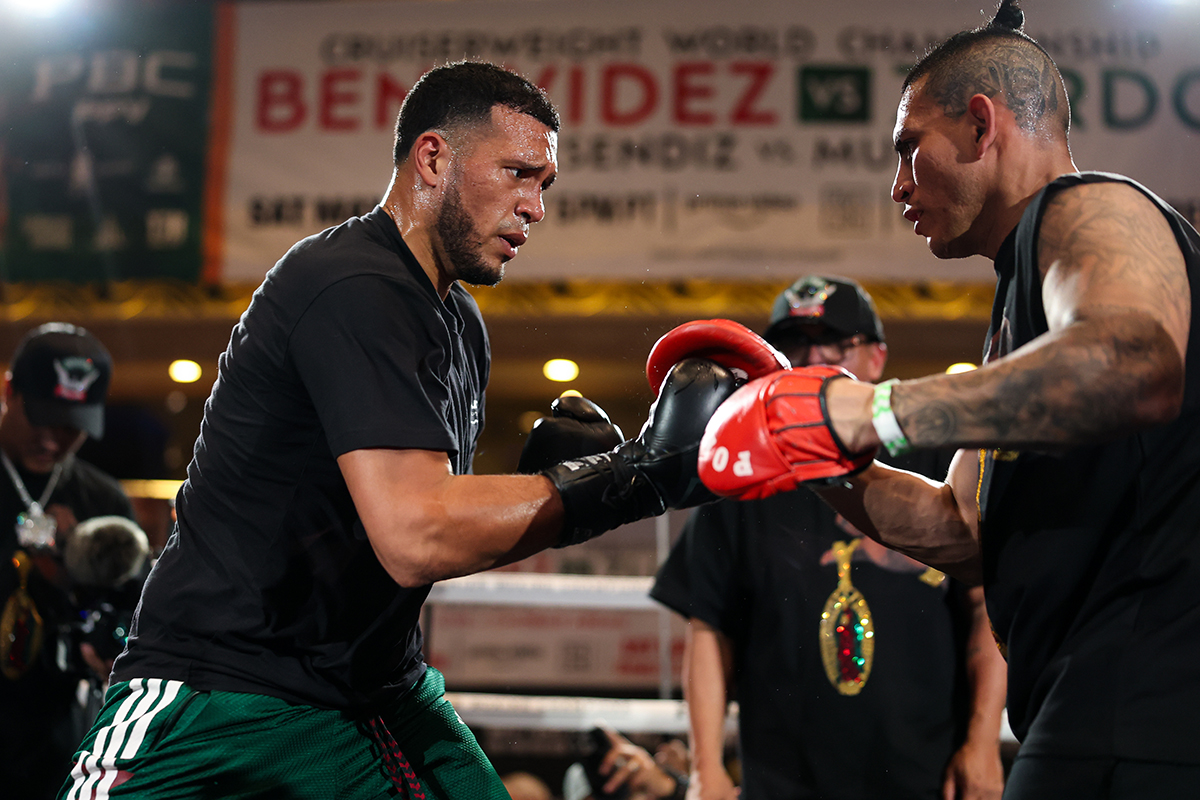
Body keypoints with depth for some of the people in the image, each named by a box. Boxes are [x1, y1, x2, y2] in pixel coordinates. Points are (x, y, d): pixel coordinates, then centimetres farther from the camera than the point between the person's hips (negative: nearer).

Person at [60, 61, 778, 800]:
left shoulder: (460, 322, 13)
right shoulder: (357, 288, -20)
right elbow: (414, 538, -29)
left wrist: (547, 471, -2)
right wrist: (645, 470, -26)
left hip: (374, 686, 9)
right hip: (221, 693, -8)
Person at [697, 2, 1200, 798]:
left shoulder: (1088, 209, -6)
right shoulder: (1020, 304, 26)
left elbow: (1134, 367, -30)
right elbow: (963, 531, 25)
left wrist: (881, 412, -24)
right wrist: (821, 448, 18)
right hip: (1100, 700, 10)